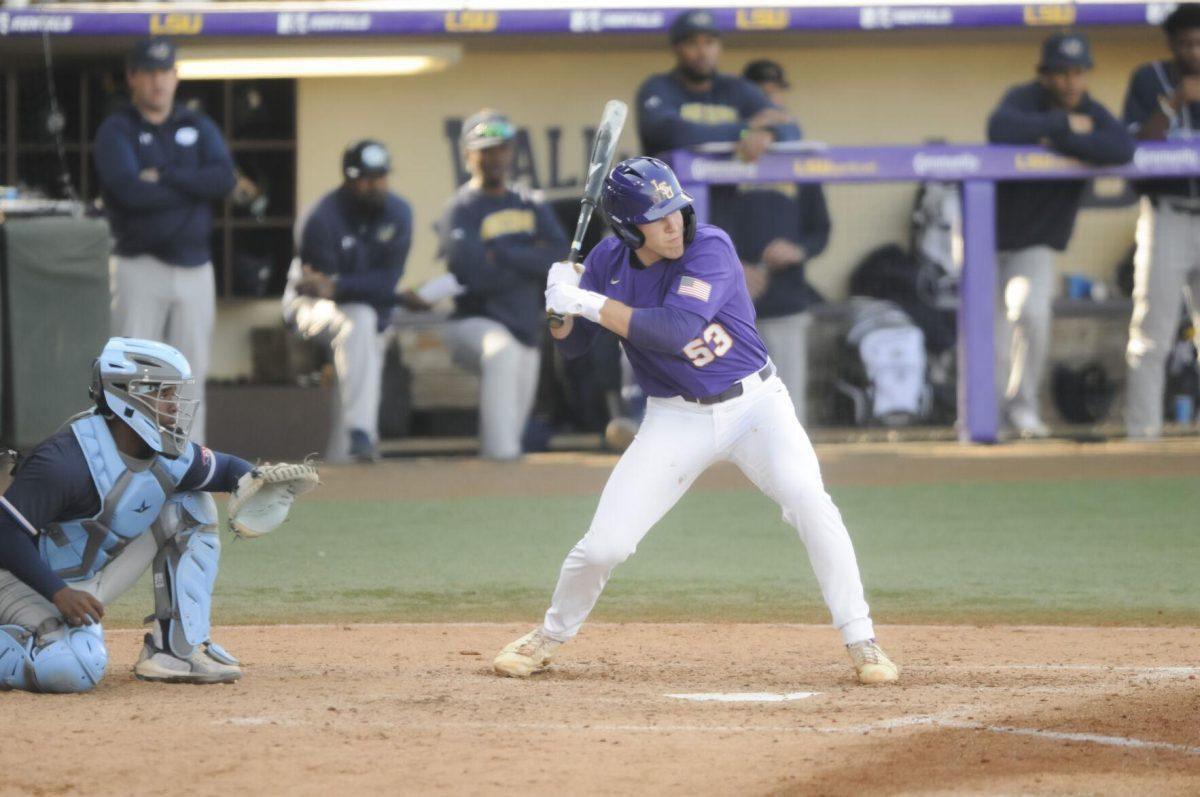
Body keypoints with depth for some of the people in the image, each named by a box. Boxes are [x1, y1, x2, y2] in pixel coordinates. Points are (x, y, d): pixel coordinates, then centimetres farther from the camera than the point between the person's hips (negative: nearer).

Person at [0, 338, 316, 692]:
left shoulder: (172, 458, -5)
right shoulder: (67, 459, -29)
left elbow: (227, 468, 13)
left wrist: (254, 483, -12)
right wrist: (60, 594, -34)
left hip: (97, 577, 8)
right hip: (29, 580, -8)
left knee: (192, 508, 1)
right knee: (78, 668, -36)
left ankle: (177, 649, 2)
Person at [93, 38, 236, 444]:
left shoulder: (199, 127, 12)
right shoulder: (116, 131, -1)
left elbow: (225, 179, -5)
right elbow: (131, 192, -18)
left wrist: (164, 177, -13)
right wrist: (195, 186, -9)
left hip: (194, 268, 4)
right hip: (140, 268, -4)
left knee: (191, 369, 6)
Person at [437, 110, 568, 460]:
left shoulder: (531, 206, 13)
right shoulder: (461, 211, -6)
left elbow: (560, 258, -3)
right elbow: (474, 277, -21)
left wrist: (503, 254, -14)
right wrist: (532, 262, -9)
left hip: (526, 328, 7)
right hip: (474, 324, -7)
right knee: (502, 350, -38)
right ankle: (501, 454, -44)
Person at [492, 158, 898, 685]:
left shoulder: (709, 248, -19)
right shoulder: (609, 261, -5)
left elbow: (675, 329, -31)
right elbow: (571, 346, 3)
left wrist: (590, 304, -31)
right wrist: (562, 308, -18)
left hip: (754, 403, -3)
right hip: (677, 419, 3)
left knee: (808, 501, -26)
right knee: (604, 544, -5)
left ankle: (861, 642, -16)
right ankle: (550, 636, 23)